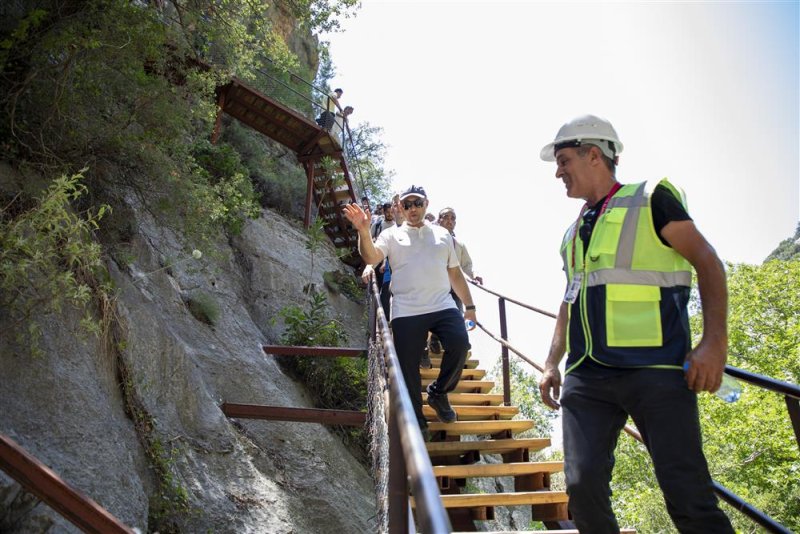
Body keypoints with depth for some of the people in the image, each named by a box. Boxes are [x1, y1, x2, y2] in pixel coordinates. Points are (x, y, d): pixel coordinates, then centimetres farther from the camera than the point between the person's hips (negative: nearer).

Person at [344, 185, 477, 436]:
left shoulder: (442, 234, 18)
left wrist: (469, 305, 18)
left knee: (460, 343, -21)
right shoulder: (392, 235, 10)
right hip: (406, 311, -2)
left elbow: (455, 273, 22)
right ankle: (416, 421, 19)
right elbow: (371, 258, -9)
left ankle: (438, 392, 6)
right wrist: (364, 232, -27)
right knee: (408, 367, -1)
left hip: (443, 305, 2)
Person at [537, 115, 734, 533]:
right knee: (583, 486, -2)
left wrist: (714, 341, -13)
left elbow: (707, 262, -1)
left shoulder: (650, 200, 4)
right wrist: (552, 364, 17)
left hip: (656, 369, -5)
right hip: (586, 376, 5)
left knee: (689, 499, -4)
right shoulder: (574, 232, 21)